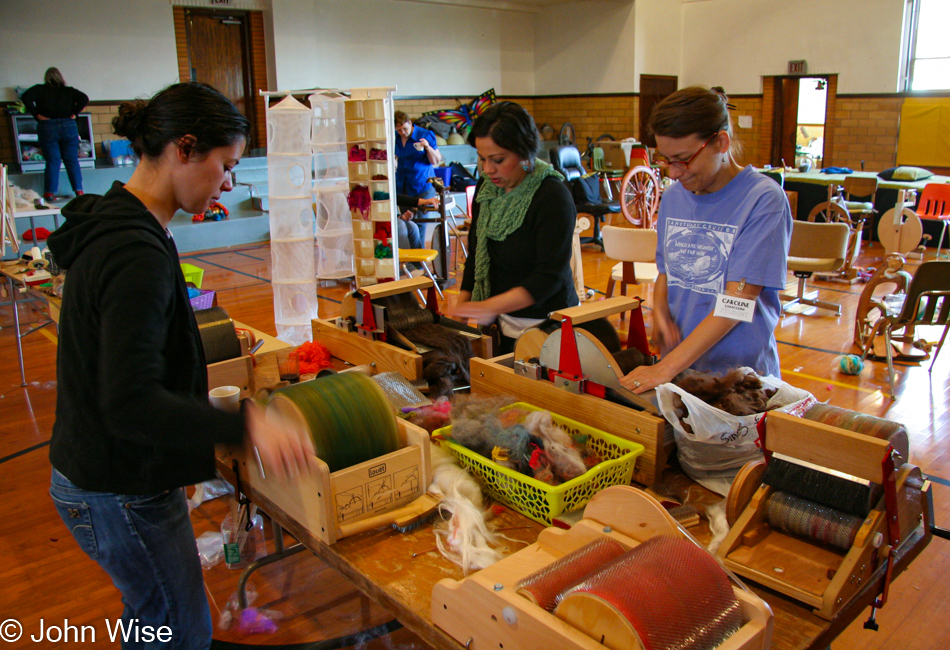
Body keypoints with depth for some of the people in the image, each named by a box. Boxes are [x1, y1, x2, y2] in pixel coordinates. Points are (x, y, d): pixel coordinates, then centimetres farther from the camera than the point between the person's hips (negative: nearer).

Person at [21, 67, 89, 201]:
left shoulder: (39, 89, 4)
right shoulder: (68, 91, 7)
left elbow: (26, 97, -10)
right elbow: (84, 98, -3)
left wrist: (37, 114, -5)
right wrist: (74, 113, -1)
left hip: (47, 127, -1)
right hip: (68, 126, 1)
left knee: (52, 161, 0)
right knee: (72, 160, 5)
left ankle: (50, 192, -4)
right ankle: (78, 190, 2)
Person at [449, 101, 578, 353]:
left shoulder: (553, 197, -19)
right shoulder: (487, 188, 3)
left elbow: (550, 277, -24)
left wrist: (490, 306, -32)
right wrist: (461, 305, 5)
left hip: (545, 324, -6)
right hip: (501, 323, 6)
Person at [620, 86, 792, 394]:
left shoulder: (764, 200, -10)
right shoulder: (673, 197, 8)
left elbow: (737, 300, -15)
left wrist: (668, 366, -19)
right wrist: (660, 310, -4)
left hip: (739, 372, -4)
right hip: (677, 367, 5)